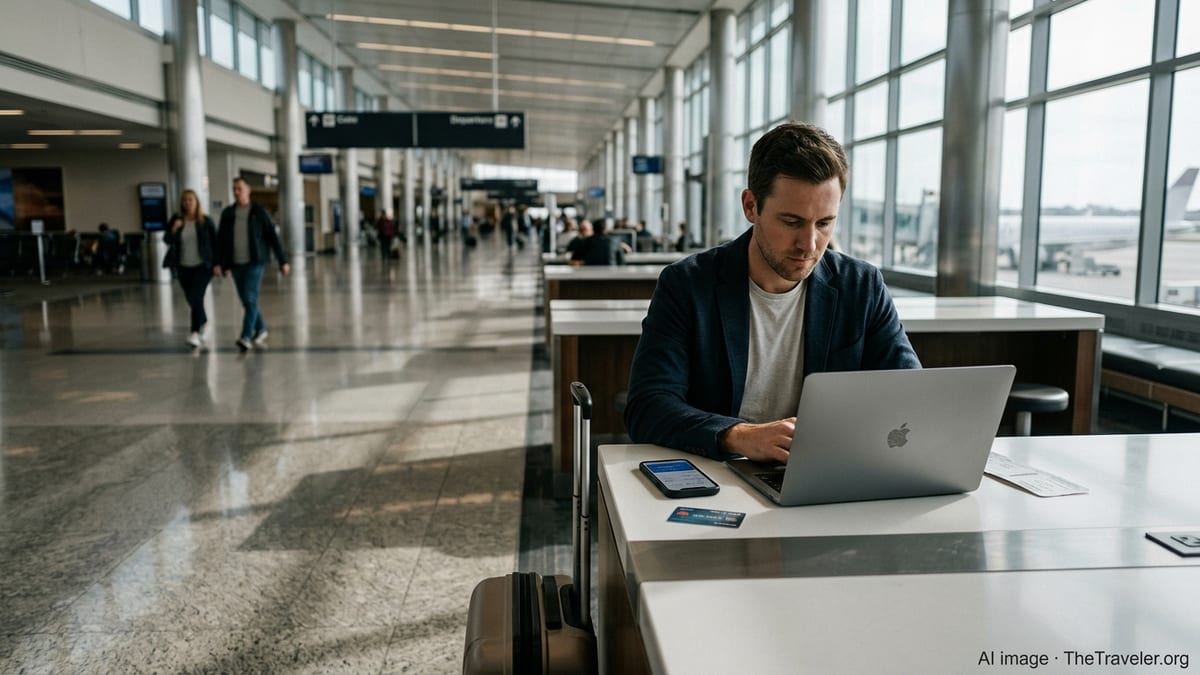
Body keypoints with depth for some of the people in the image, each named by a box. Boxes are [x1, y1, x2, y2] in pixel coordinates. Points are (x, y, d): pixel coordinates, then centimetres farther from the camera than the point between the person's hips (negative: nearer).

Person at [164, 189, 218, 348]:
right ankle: (203, 323, 38)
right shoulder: (176, 220, 3)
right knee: (192, 300, 14)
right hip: (184, 267, 4)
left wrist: (217, 263, -2)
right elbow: (167, 240, 0)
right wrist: (173, 229, -19)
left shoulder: (206, 221, -3)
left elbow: (215, 242, 1)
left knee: (196, 298, -16)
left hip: (203, 266, -4)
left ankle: (195, 333, -19)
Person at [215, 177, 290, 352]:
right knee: (246, 301, 10)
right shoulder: (227, 213, 8)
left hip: (255, 261, -4)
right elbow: (221, 239, 7)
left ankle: (246, 337, -18)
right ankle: (260, 330, 28)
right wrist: (219, 263, -4)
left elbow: (273, 237, -1)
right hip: (236, 263, 4)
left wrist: (283, 261, -3)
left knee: (250, 298, -14)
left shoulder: (259, 212, -1)